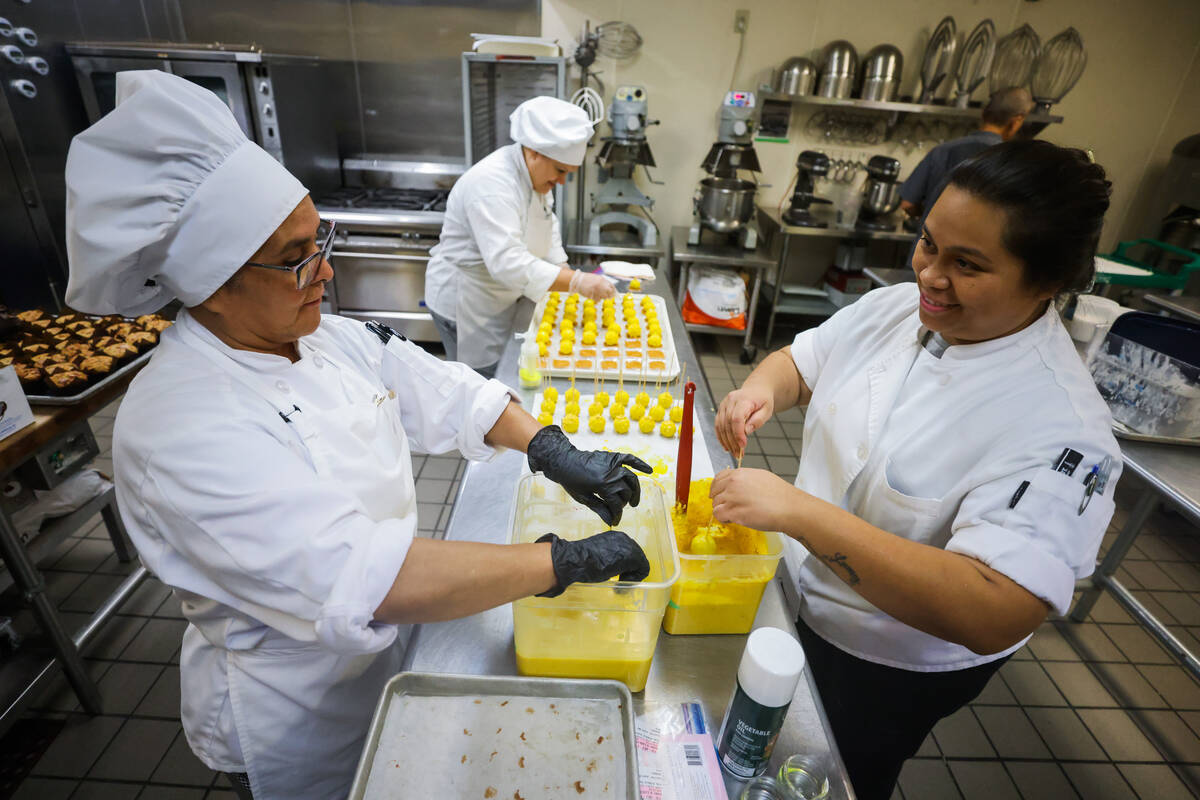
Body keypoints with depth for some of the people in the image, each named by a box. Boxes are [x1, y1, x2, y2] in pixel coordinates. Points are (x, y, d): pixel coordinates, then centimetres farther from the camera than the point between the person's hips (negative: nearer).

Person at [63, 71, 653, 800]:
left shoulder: (328, 338, -8)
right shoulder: (181, 429, -33)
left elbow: (448, 395, -6)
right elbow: (366, 580, -41)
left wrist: (559, 454, -19)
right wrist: (568, 561, -36)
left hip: (384, 656, 6)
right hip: (294, 714, -6)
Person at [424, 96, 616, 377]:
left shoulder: (534, 173, 1)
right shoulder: (491, 185, -30)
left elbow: (548, 225, 15)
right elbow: (507, 262, -40)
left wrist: (565, 273, -1)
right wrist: (575, 282, -43)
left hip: (504, 297, 9)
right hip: (464, 304, -9)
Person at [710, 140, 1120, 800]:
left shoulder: (1060, 425, -30)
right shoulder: (895, 307, -11)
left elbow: (996, 616, -38)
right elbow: (798, 363, 2)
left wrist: (798, 510, -44)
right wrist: (760, 390, -22)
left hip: (888, 673, -5)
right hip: (802, 602, 6)